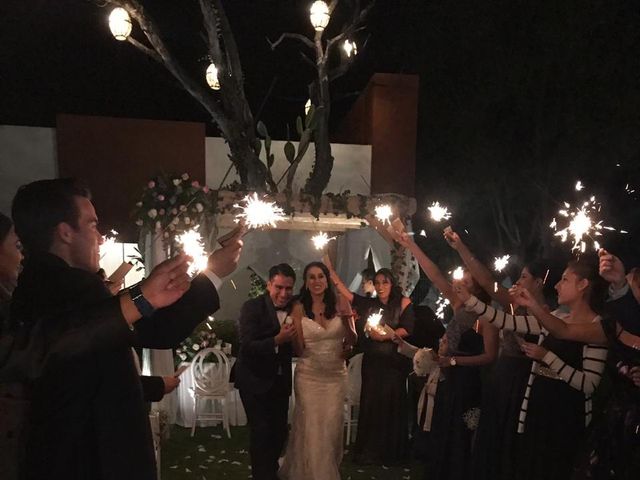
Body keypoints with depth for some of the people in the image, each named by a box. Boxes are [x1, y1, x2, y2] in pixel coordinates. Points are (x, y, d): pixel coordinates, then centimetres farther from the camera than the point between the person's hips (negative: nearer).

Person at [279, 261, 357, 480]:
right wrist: (292, 334, -24)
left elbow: (352, 340, 0)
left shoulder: (341, 303, -4)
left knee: (332, 428, 12)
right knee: (311, 429, 3)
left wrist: (346, 320, -17)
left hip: (336, 375, 2)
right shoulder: (299, 308, -7)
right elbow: (298, 350, -6)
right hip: (308, 376, -2)